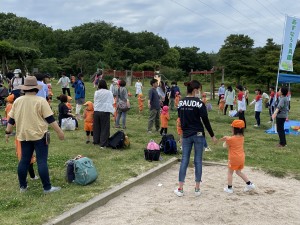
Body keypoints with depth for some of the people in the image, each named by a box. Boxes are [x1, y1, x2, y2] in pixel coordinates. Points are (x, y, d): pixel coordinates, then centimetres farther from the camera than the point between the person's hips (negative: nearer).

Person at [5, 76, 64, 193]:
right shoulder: (40, 101, -10)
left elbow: (11, 119, 10)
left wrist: (8, 132, 21)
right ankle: (47, 187, 2)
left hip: (24, 135, 5)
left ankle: (22, 186, 22)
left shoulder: (17, 101, 5)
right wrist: (59, 131, -8)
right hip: (39, 135, -5)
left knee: (24, 160, 13)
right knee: (42, 161, -3)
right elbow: (50, 119, -12)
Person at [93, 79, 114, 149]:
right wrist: (112, 111, 15)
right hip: (105, 112, -3)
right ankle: (103, 144, 1)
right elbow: (112, 102, 2)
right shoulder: (109, 93, -5)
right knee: (104, 128, 2)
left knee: (96, 127, 16)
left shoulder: (96, 92, 0)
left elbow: (95, 101, 10)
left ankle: (96, 141, 28)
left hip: (96, 111, 3)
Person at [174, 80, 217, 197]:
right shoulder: (199, 103, -13)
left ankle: (180, 189, 8)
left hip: (186, 135, 4)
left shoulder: (181, 102, 3)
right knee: (198, 161, 6)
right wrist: (212, 135, -1)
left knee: (184, 160, 7)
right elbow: (205, 120, -10)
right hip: (198, 134, -4)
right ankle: (197, 189, 13)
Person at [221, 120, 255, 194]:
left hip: (234, 159, -6)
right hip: (242, 158, 7)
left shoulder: (231, 139, -18)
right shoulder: (242, 137, 2)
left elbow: (225, 146, -4)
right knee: (239, 172, 24)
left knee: (230, 172, 10)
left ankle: (229, 188, 12)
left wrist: (226, 140, 11)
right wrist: (227, 138, 0)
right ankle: (249, 184, 21)